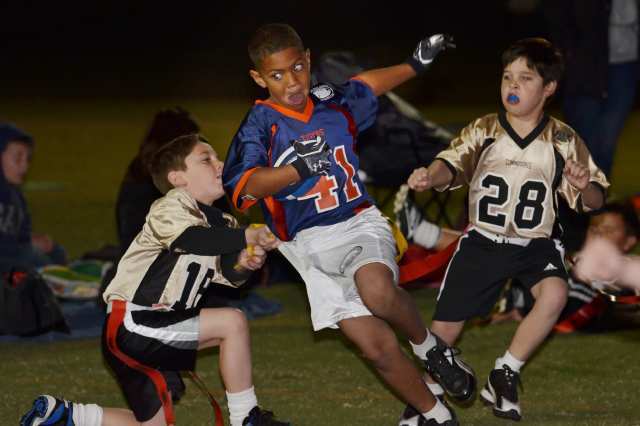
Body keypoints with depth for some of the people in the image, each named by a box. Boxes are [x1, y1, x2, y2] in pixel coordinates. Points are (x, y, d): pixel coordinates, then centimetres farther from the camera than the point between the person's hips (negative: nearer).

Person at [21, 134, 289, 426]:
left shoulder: (220, 223, 15)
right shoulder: (171, 206, -11)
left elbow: (226, 273, 0)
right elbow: (189, 237, -33)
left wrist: (243, 263, -22)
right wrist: (247, 236, -39)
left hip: (159, 331, 10)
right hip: (130, 324, -10)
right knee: (233, 322, -17)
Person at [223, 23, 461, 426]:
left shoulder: (334, 103, 7)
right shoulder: (260, 127, -8)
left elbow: (366, 85, 31)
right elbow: (246, 186, -25)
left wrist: (415, 65, 35)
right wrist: (299, 168, -38)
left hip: (359, 222, 1)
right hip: (311, 245, -1)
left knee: (377, 291, -34)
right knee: (378, 347, -9)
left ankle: (426, 344, -5)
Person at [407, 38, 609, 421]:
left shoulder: (563, 141, -4)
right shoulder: (483, 131, -5)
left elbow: (593, 201, -1)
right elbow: (453, 163, -20)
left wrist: (585, 186, -25)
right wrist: (430, 176, -42)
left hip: (536, 245, 0)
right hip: (483, 242, 0)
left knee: (555, 293, -31)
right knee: (445, 328, 1)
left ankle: (505, 375, -12)